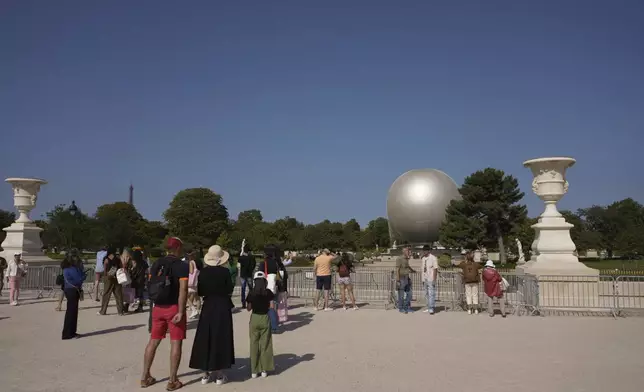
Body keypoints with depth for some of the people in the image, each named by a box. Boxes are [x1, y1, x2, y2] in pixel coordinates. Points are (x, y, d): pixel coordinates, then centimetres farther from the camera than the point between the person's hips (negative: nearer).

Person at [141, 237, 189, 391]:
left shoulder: (156, 264, 6)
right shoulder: (182, 266, -11)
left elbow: (151, 286, 10)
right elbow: (183, 290, -19)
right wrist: (180, 312, -19)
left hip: (158, 308, 6)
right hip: (174, 308, -6)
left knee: (153, 341, 15)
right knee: (176, 342, 1)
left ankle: (145, 377, 22)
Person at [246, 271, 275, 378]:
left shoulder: (251, 294, -7)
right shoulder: (268, 293, -7)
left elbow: (248, 308, -2)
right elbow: (272, 306, -3)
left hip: (254, 318, 0)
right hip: (265, 318, 0)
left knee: (254, 344, 8)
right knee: (265, 344, 9)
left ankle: (254, 371, 12)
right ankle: (264, 370, 13)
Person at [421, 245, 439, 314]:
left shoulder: (433, 258, -9)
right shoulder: (423, 258, 12)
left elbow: (435, 269, -12)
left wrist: (434, 280, -16)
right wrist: (423, 279, 14)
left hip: (431, 279, -7)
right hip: (425, 279, 8)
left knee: (431, 294, -8)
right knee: (427, 294, 11)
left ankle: (431, 309, -7)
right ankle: (429, 308, 18)